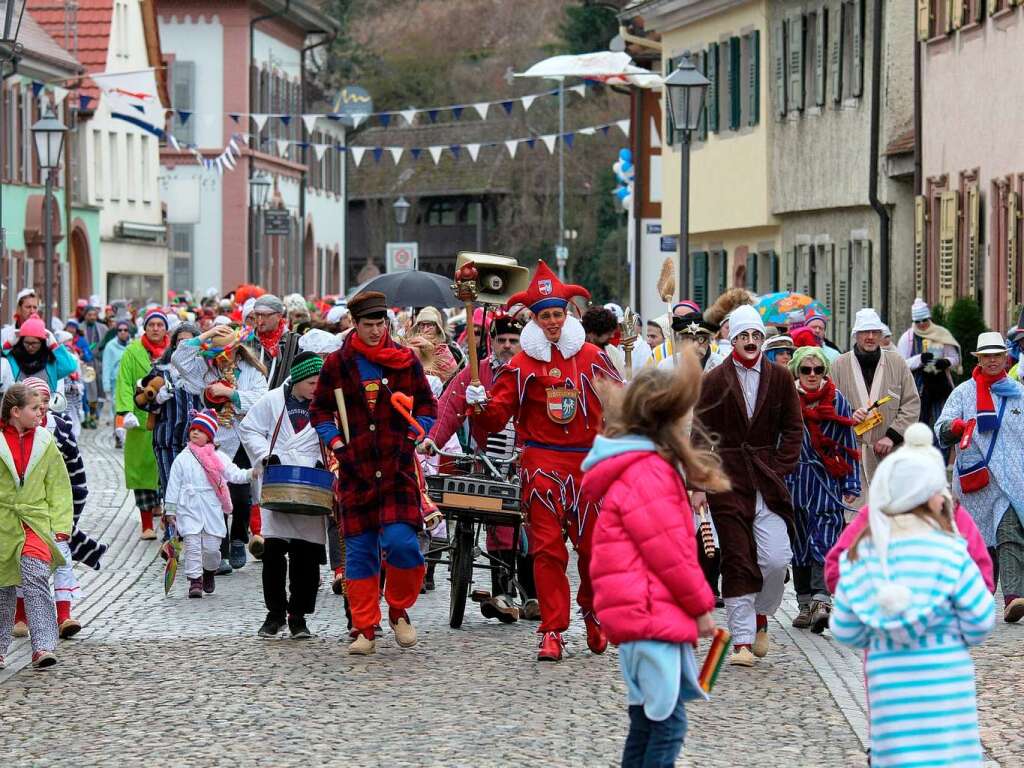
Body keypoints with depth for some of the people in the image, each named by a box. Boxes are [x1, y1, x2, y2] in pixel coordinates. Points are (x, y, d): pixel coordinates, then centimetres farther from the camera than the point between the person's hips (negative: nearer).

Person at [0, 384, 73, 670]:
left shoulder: (45, 442, 6)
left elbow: (58, 486, 10)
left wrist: (61, 526, 3)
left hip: (36, 522, 0)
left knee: (36, 579, -18)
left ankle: (43, 647, -24)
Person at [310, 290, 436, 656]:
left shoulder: (405, 361, 4)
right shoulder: (336, 364, 4)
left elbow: (426, 405, 12)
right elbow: (320, 409, 12)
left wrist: (414, 436, -3)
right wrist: (333, 440, -2)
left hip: (398, 466, -1)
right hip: (355, 468, 1)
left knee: (401, 541, -16)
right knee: (359, 550, 2)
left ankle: (399, 611, 8)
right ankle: (364, 631, 9)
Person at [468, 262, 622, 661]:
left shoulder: (591, 357, 7)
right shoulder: (522, 363, 1)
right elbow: (497, 414, -2)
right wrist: (481, 405, -22)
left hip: (589, 461, 2)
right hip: (542, 462, -2)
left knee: (593, 545, 7)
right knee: (548, 548, -4)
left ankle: (593, 611, 30)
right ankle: (552, 631, -1)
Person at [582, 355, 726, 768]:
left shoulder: (644, 467, 19)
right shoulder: (648, 471, -15)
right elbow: (668, 550, -16)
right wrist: (701, 605, -6)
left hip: (647, 614, 11)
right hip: (653, 613, -11)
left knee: (649, 724, 14)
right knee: (666, 724, -10)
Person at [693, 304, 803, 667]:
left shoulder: (780, 378, 7)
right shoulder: (715, 381, 4)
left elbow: (793, 429, 10)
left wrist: (779, 470, -2)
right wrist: (698, 484, -1)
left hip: (767, 480, 1)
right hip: (727, 481, -1)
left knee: (776, 559, -9)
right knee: (737, 561, -2)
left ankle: (760, 616, 19)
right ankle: (742, 641, 3)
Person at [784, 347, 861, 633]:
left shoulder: (837, 401, 5)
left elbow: (848, 447, 8)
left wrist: (851, 486, 4)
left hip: (828, 482, -1)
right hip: (795, 481, 1)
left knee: (824, 541, -14)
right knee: (799, 542, 6)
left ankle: (821, 600, -24)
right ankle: (806, 605, 14)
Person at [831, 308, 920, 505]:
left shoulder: (897, 363, 9)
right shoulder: (840, 365, 7)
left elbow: (912, 404, 7)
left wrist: (892, 436, -4)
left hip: (891, 453, 1)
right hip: (853, 456, -1)